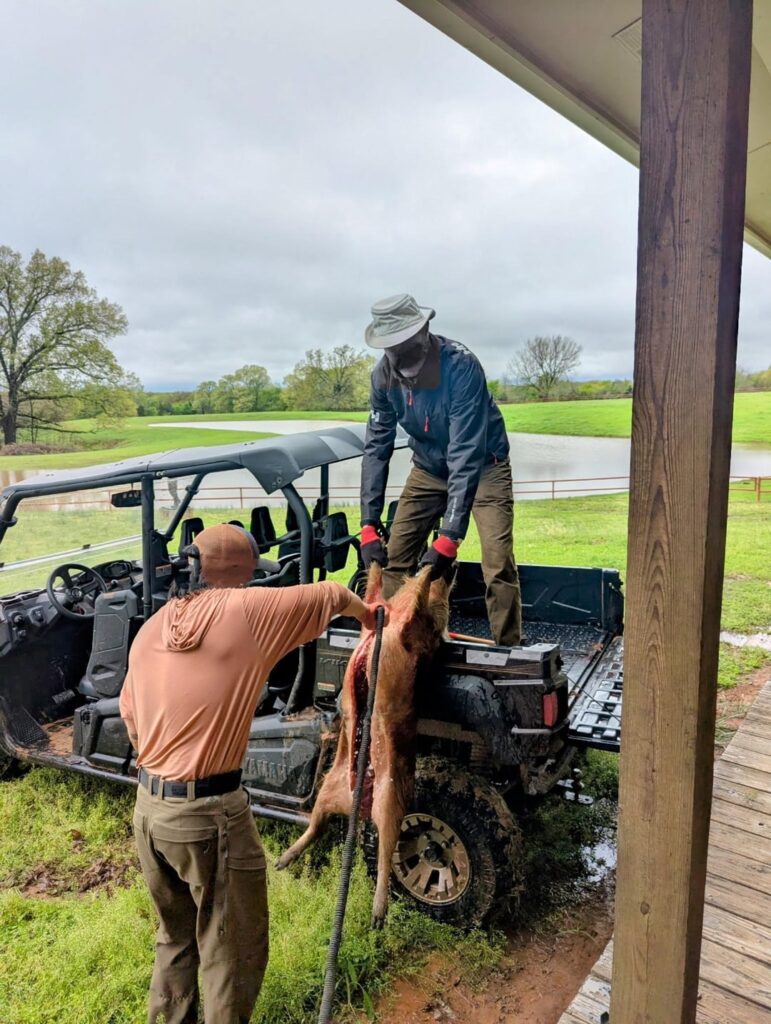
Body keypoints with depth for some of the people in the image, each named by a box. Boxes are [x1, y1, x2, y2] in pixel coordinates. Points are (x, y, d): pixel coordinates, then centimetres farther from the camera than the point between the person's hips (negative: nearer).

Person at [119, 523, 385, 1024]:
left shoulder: (151, 628, 5)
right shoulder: (244, 610, -13)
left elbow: (131, 717, 14)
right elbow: (331, 594, -3)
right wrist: (366, 613, 18)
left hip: (149, 806, 7)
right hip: (210, 813, -7)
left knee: (176, 937, 27)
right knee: (232, 950, 13)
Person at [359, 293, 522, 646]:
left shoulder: (460, 366, -32)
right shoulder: (383, 375, -16)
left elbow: (466, 454, -36)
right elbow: (376, 448, -13)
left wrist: (450, 535, -41)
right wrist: (369, 523, -21)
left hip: (483, 466, -4)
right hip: (428, 468, 5)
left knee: (498, 564, -15)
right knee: (395, 557, -1)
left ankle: (507, 649, 1)